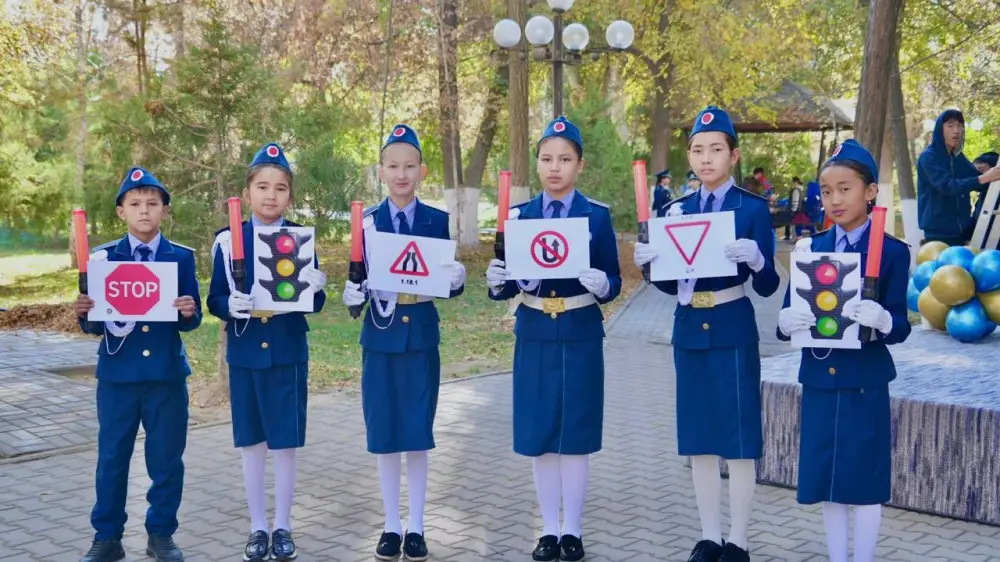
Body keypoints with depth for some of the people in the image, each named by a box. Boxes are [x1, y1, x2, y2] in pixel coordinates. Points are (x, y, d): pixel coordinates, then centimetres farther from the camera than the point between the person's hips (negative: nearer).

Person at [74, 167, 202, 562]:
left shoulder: (182, 257, 3)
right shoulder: (103, 257, 2)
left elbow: (190, 321, 1)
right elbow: (95, 323, 2)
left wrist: (190, 313, -21)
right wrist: (84, 314, -20)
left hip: (167, 373, 0)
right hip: (117, 373, 0)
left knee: (166, 457, 6)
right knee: (112, 456, 7)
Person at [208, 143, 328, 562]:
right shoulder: (228, 240, -1)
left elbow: (315, 304, 0)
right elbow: (215, 299, 2)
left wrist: (316, 288, -22)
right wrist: (231, 305, -20)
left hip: (288, 354, -1)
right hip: (245, 353, 1)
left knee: (285, 443, 5)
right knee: (252, 443, 9)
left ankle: (283, 527, 19)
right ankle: (258, 526, 22)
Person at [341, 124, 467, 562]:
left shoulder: (437, 221, 2)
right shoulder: (367, 221, 1)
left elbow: (449, 284, 2)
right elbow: (358, 282, 0)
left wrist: (457, 278, -19)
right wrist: (353, 293, -21)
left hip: (422, 337, 0)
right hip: (381, 337, 0)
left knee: (418, 435, 4)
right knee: (385, 435, 5)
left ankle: (416, 527, 16)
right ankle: (391, 525, 18)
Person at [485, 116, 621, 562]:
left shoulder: (598, 216, -1)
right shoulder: (518, 215, 4)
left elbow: (613, 284, -2)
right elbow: (507, 286, 4)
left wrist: (600, 285, -24)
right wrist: (497, 280, -17)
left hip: (580, 335, -2)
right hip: (534, 335, 2)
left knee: (575, 434, 4)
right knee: (539, 435, 6)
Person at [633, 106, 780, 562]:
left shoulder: (753, 208, -4)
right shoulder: (677, 209, 8)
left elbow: (767, 286, -8)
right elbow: (672, 282, 11)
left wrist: (754, 258, -28)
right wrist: (648, 262, -8)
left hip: (733, 330, -5)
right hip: (689, 330, 5)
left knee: (739, 438, 0)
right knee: (698, 438, 10)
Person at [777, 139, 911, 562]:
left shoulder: (892, 252, -5)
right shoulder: (809, 248, 6)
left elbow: (901, 326, -9)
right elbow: (786, 318, 3)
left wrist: (881, 320, -30)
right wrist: (787, 322, -20)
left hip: (865, 383, -4)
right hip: (819, 380, 4)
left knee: (864, 483, 3)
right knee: (826, 483, 10)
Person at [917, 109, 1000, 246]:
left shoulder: (958, 158, 13)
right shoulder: (928, 157, -9)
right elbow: (946, 186, -23)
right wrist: (983, 178, -34)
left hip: (960, 230, 7)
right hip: (938, 231, -6)